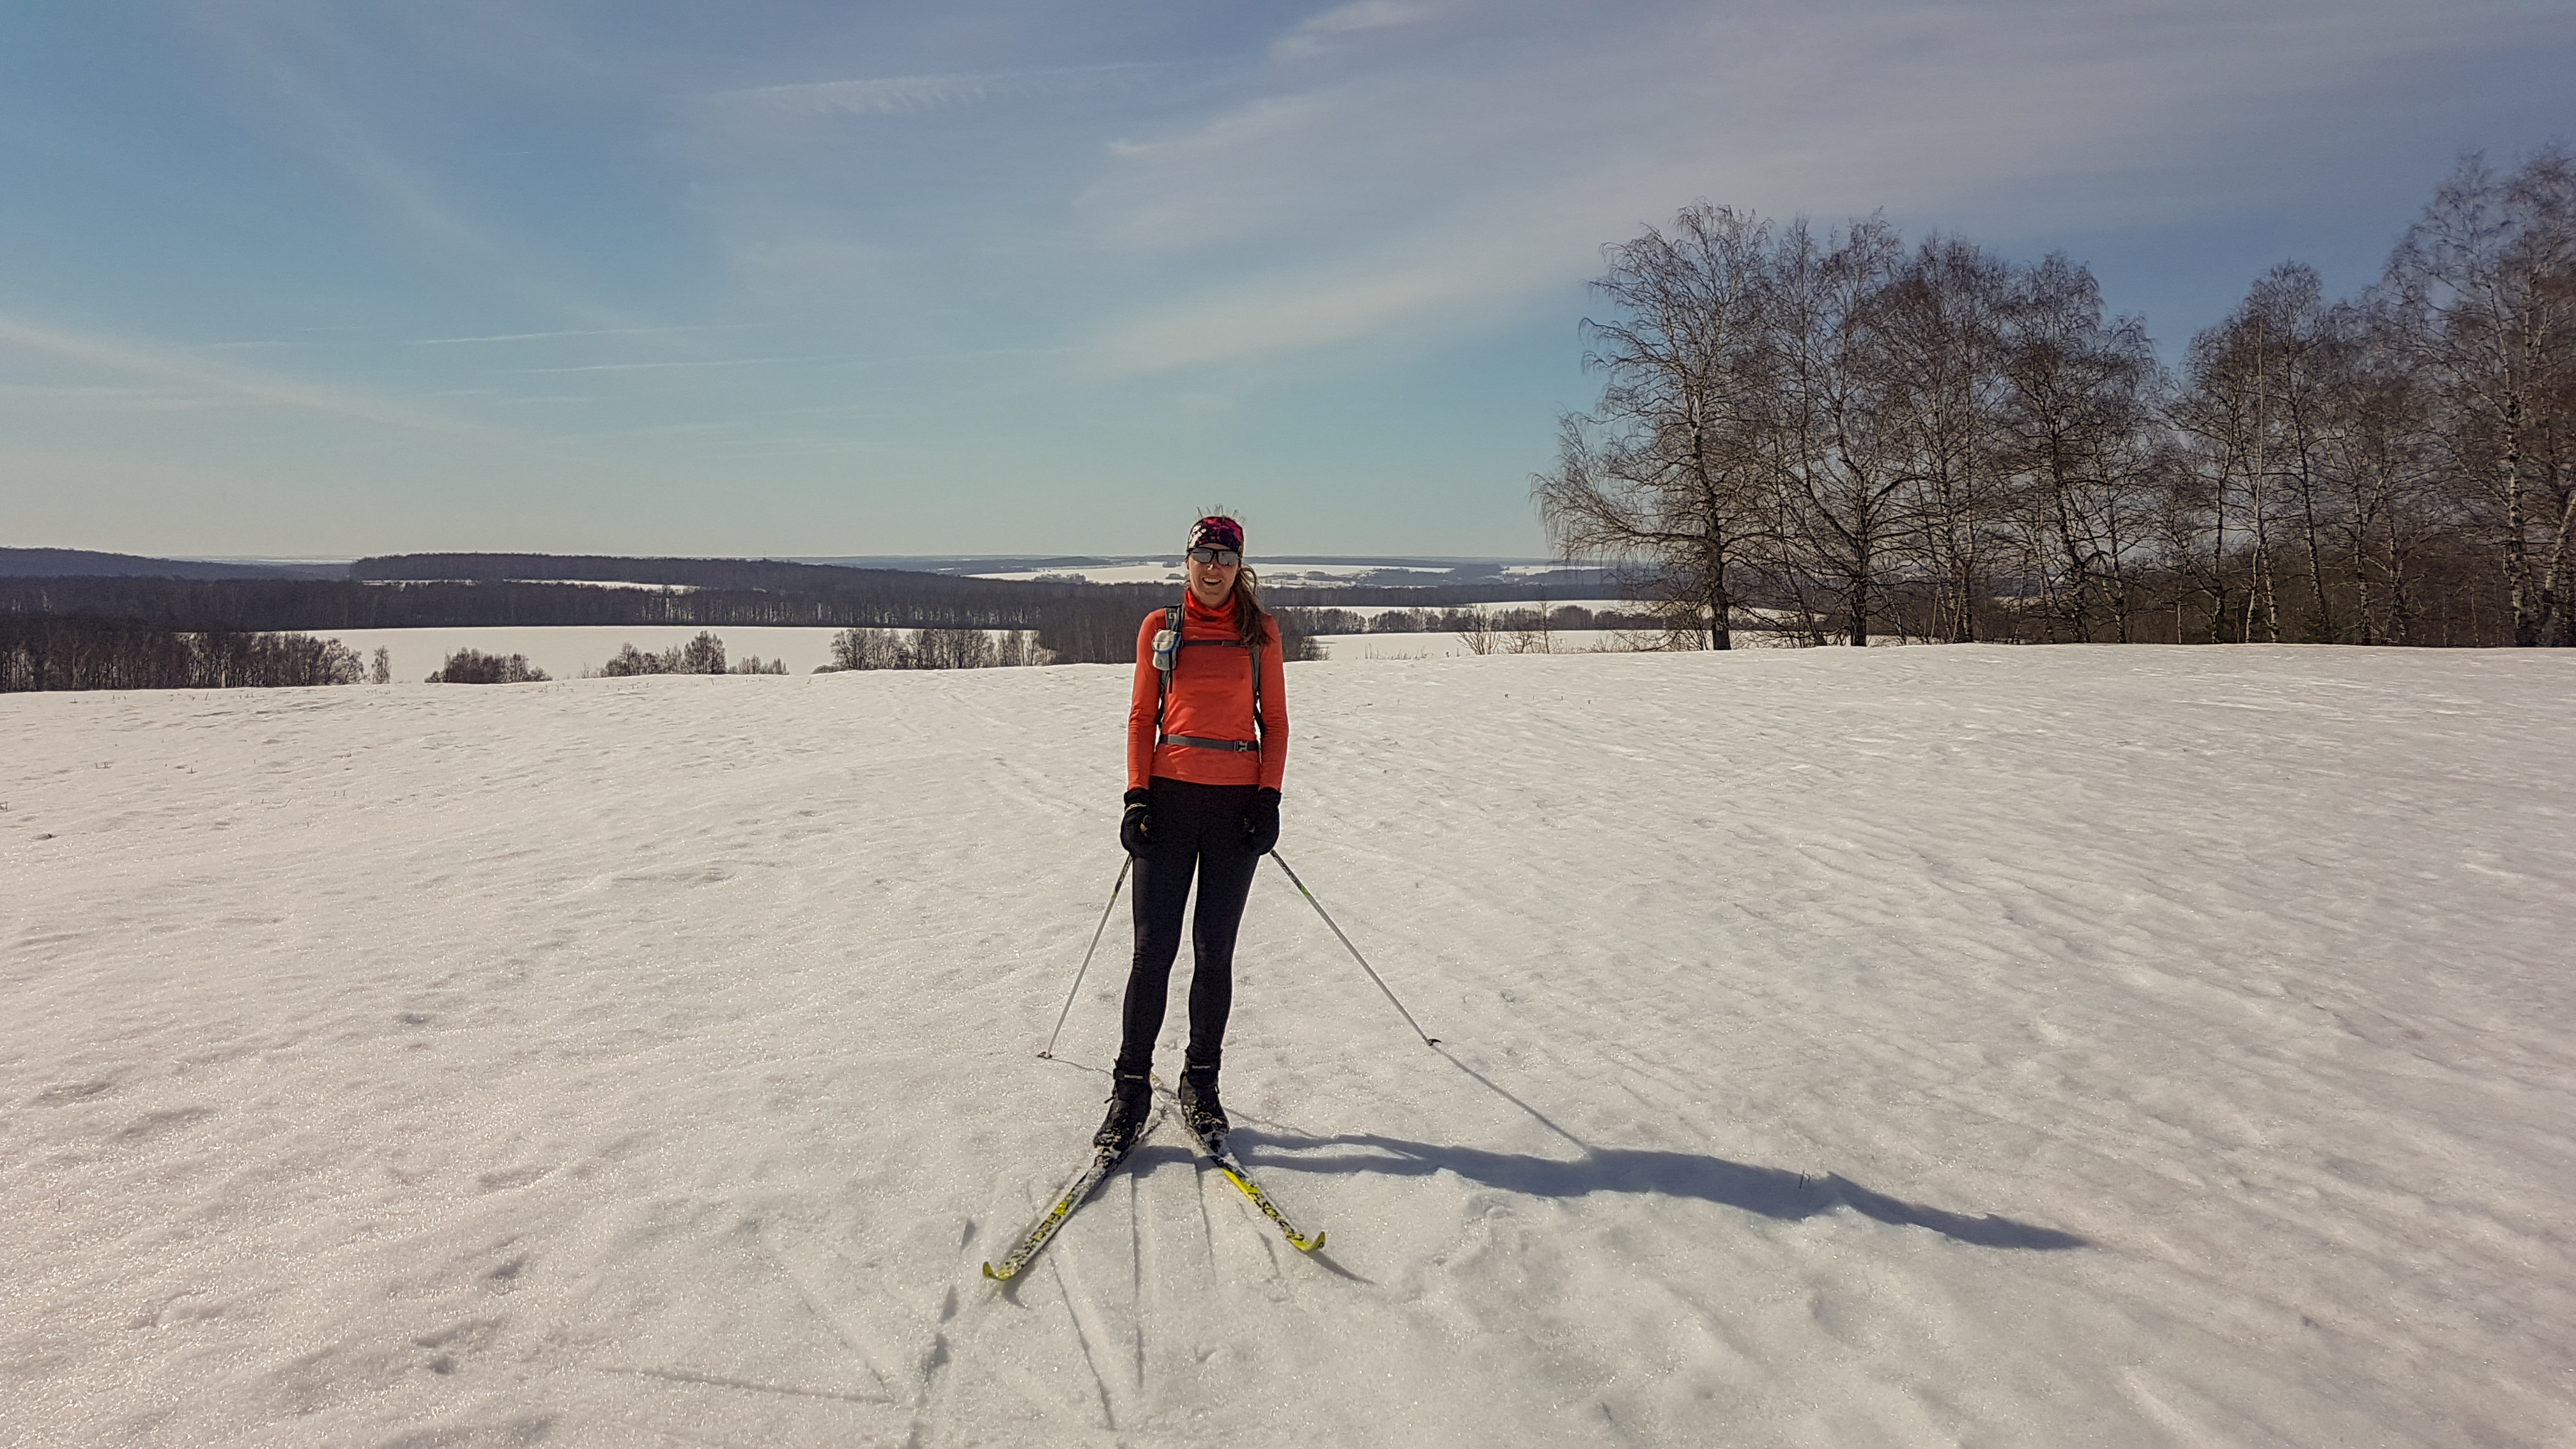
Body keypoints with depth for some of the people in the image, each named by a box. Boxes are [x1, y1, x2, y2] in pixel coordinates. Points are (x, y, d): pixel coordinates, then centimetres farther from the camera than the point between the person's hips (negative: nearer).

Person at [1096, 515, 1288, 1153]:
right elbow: (1142, 716, 7)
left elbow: (1275, 721, 7)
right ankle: (1131, 1088, 9)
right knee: (1154, 949, -2)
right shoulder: (1160, 627, 6)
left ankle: (1200, 1084, 20)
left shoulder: (1260, 631, 6)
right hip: (1170, 796, 0)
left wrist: (1269, 796, -4)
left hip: (1238, 805, 0)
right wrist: (1137, 795, -4)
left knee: (1215, 951, 6)